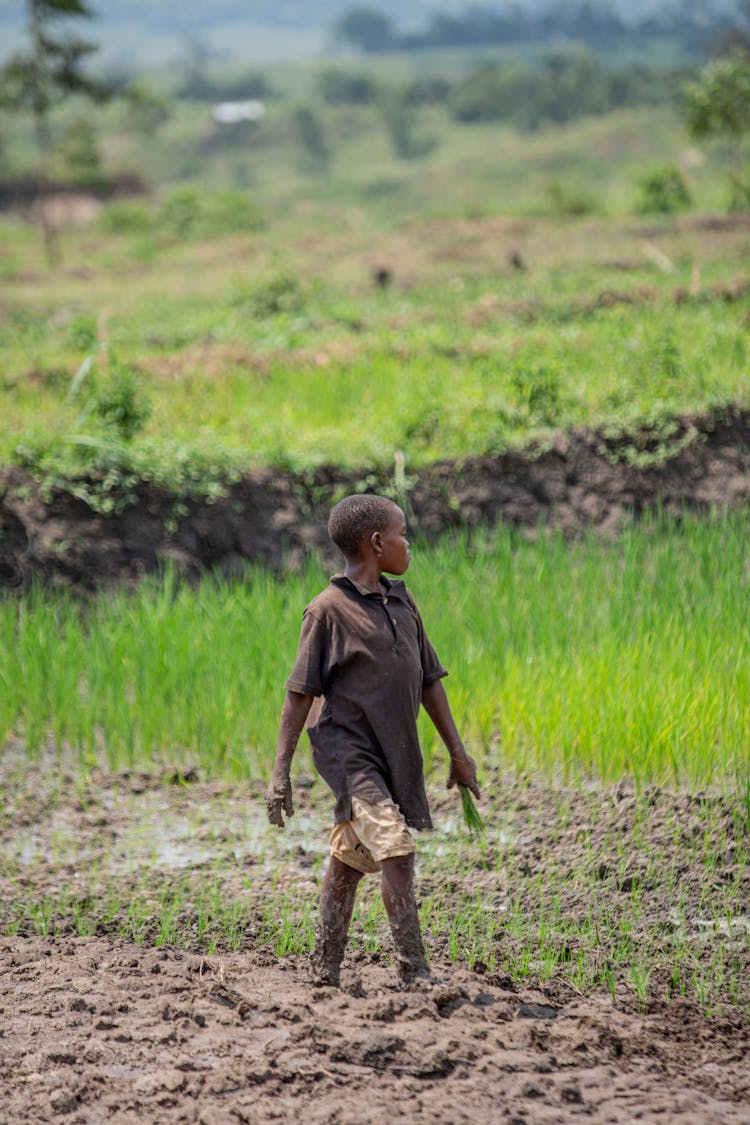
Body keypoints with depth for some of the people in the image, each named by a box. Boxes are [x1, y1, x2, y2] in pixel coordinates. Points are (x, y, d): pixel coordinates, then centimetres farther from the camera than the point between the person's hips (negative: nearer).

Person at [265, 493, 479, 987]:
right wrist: (281, 771, -11)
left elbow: (429, 680, 18)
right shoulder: (329, 610, -9)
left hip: (395, 756, 7)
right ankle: (416, 974, -18)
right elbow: (301, 693, -9)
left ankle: (325, 972, 22)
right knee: (396, 849, -18)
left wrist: (458, 752, 17)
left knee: (351, 858, 13)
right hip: (348, 751, -7)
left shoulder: (403, 603, 11)